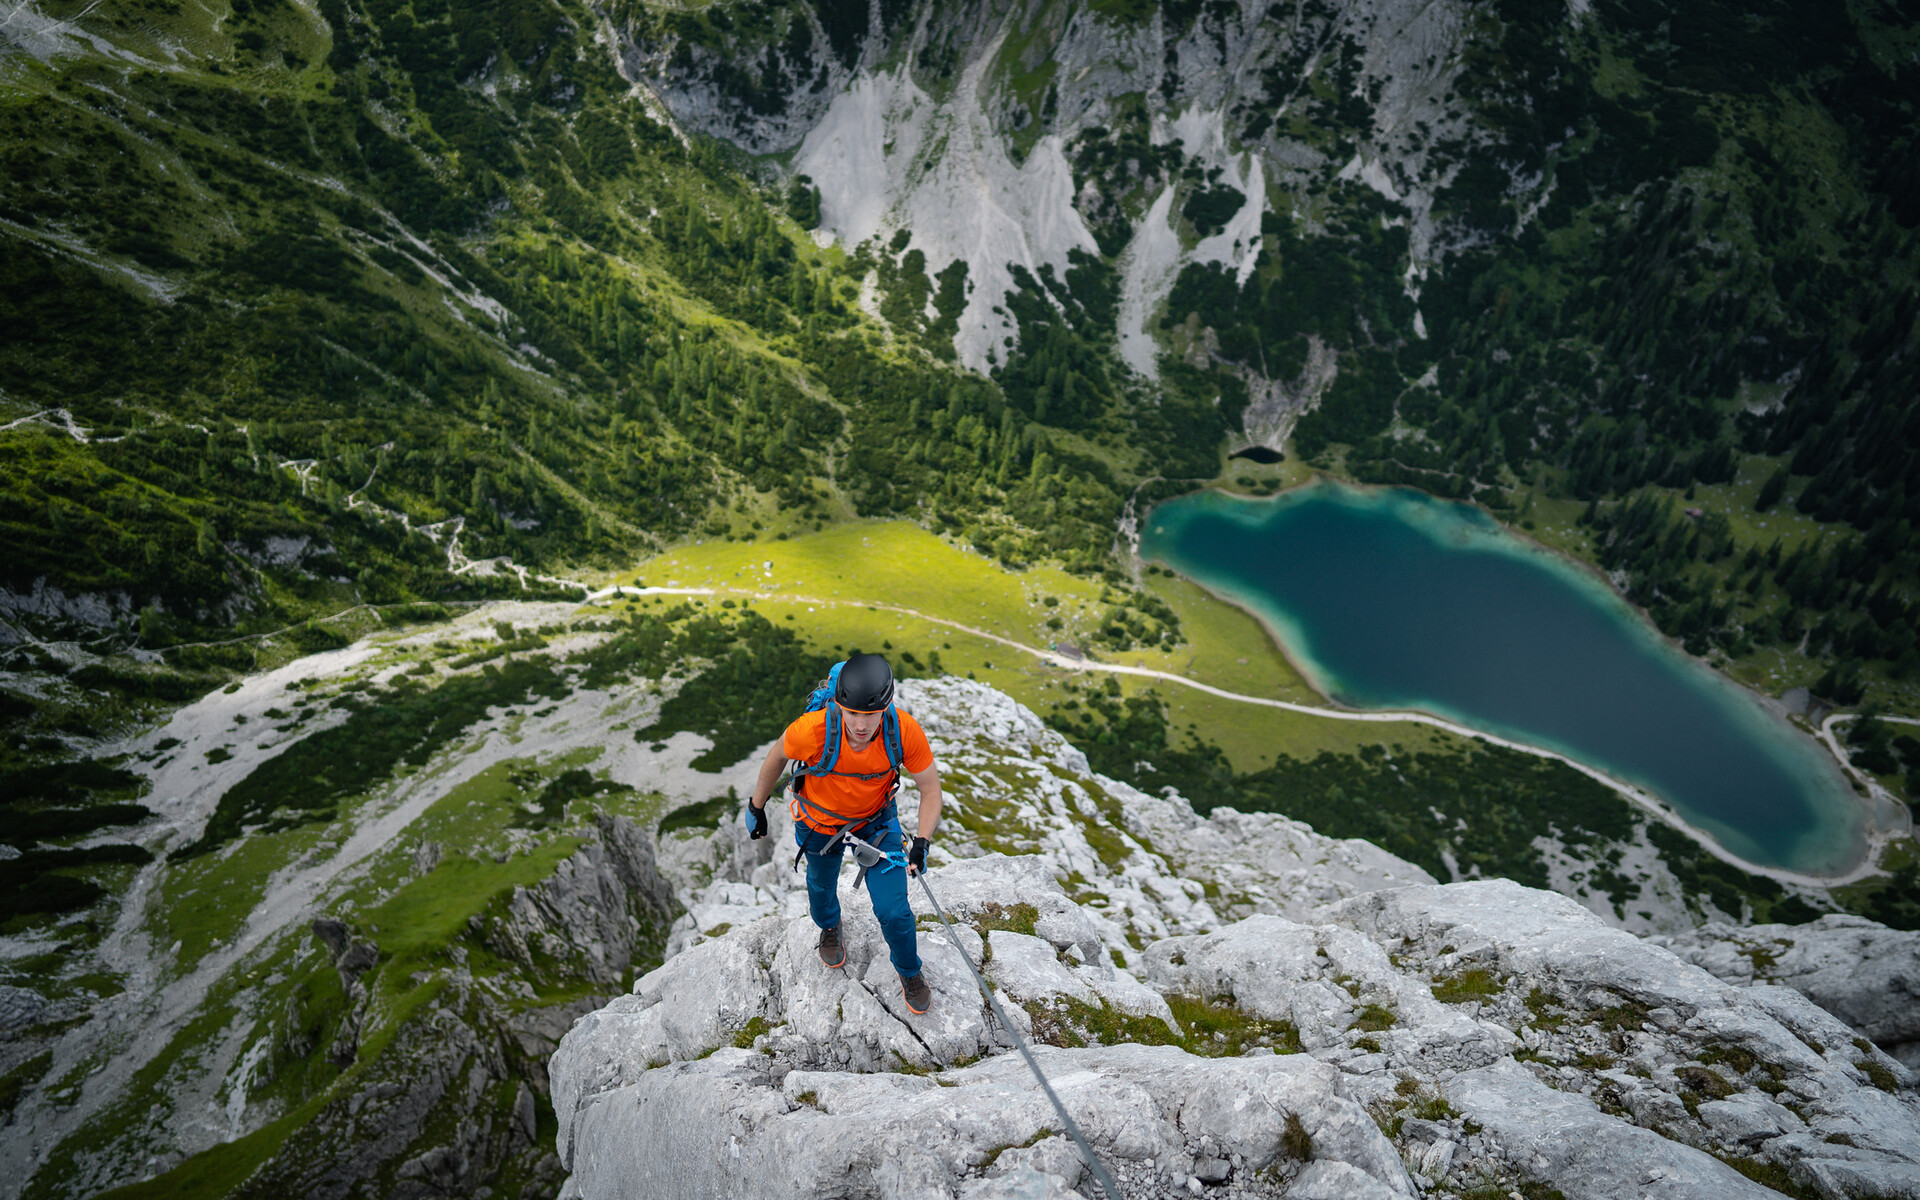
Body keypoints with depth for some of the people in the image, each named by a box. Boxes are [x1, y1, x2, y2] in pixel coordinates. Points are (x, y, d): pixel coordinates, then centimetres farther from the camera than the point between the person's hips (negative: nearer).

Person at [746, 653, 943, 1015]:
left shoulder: (906, 731, -35)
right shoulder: (812, 730, -38)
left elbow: (930, 787, -18)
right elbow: (777, 756, -14)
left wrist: (921, 843, -31)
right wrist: (756, 807, 0)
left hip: (876, 820, 0)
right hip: (820, 822, 0)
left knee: (893, 911, -1)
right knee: (821, 886, 26)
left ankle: (909, 972, 33)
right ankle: (829, 926, 65)